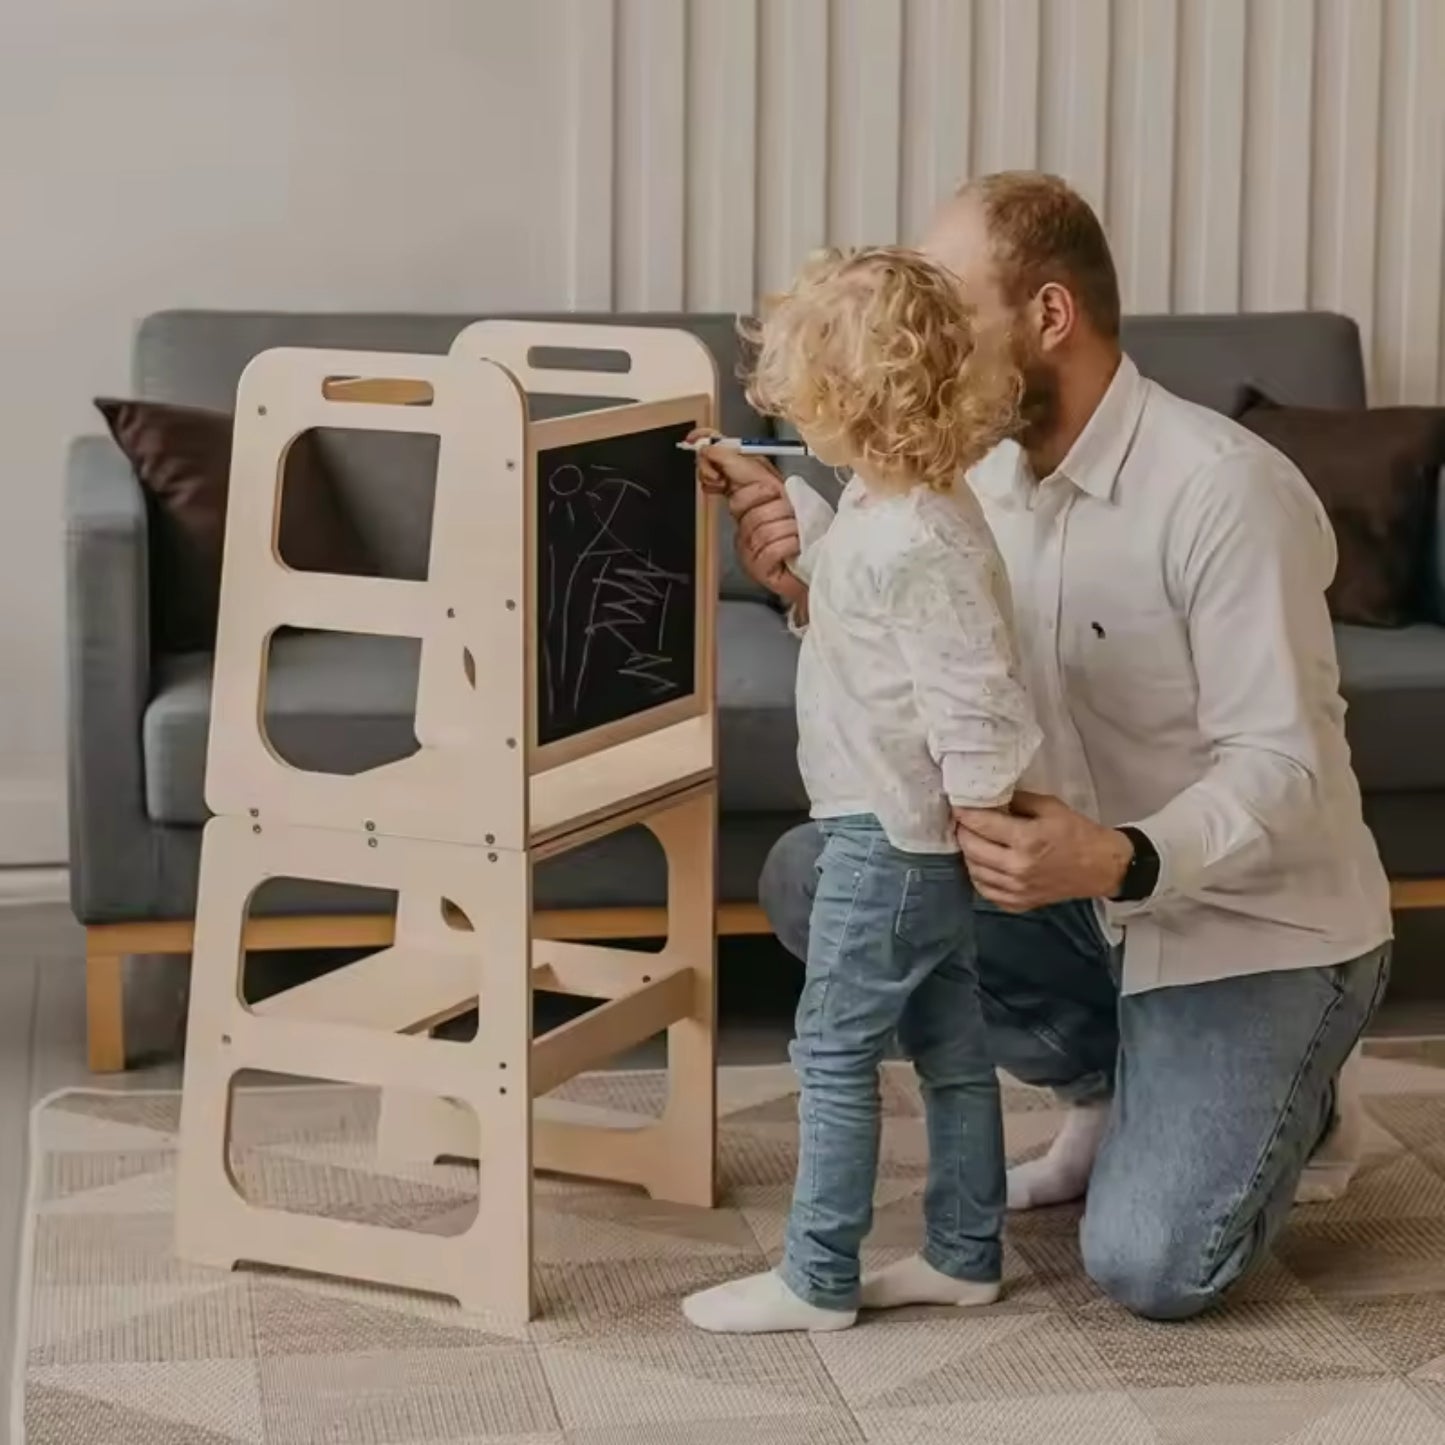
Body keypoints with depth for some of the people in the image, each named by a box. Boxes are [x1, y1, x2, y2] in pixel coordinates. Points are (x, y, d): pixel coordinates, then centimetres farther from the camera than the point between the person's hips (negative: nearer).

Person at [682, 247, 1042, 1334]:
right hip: (926, 834, 10)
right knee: (951, 1043, 15)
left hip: (890, 835, -10)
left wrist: (983, 813, -21)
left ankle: (818, 1279, 6)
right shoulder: (893, 504, 7)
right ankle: (967, 1256, 25)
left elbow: (973, 693, -26)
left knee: (835, 1051, -2)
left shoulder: (916, 539, -25)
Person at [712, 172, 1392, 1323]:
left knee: (1150, 1267, -22)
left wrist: (1121, 860, -42)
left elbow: (1281, 769, -25)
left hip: (1258, 924, -7)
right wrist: (817, 592, -21)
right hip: (1094, 890, 7)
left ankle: (1283, 1105, 13)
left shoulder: (1224, 490, -23)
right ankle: (1114, 1088, 7)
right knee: (808, 878, -10)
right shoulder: (994, 485, 0)